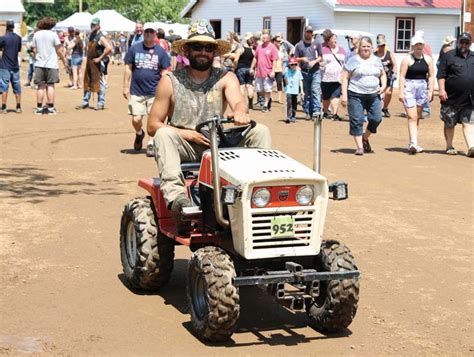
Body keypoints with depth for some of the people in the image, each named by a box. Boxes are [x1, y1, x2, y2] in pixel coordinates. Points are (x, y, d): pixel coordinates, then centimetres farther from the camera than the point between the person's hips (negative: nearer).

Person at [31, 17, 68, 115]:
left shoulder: (36, 34, 6)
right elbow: (59, 50, -4)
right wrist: (65, 62, 4)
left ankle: (39, 108, 4)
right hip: (51, 64, -2)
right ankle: (51, 108, 0)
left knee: (41, 86, 6)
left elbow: (34, 50, 8)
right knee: (50, 85, 3)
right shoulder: (53, 34, -3)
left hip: (39, 64, 2)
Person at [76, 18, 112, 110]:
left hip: (97, 63, -9)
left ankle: (101, 103, 4)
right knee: (87, 82, 12)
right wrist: (88, 57, 16)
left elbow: (109, 48, -26)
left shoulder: (100, 37, -14)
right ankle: (85, 102, 18)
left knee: (99, 83, -2)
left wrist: (100, 58, -21)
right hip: (89, 62, 9)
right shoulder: (91, 35, 12)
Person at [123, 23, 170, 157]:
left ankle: (151, 144, 13)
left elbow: (164, 72, 7)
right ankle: (139, 134, 32)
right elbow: (128, 68, 5)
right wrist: (126, 87, 1)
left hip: (154, 92, 0)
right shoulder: (135, 48, 2)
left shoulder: (160, 51, 3)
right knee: (136, 119, -1)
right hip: (136, 91, 0)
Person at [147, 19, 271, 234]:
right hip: (184, 150, -1)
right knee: (164, 134, -33)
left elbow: (238, 102, -17)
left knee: (260, 131, -16)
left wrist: (240, 112, -43)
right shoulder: (170, 82, 0)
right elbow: (153, 126, -2)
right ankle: (176, 196, -44)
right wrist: (188, 134, -15)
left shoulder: (226, 78, 4)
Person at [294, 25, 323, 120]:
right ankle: (308, 112, 11)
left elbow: (321, 57, 9)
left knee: (316, 91, -14)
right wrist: (302, 59, -14)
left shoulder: (317, 44, 9)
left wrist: (315, 61, -11)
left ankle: (316, 110, -18)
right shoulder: (299, 45, 9)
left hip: (315, 71, -1)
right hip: (304, 72, 1)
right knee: (306, 93, 5)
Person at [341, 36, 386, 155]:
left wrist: (383, 85, 4)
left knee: (376, 118, -4)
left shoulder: (377, 60, 12)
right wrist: (344, 94, -10)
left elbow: (383, 74, 25)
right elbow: (345, 77, -3)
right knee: (357, 121, -4)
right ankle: (359, 147, 5)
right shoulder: (353, 60, -1)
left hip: (374, 95, 4)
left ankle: (365, 137, 22)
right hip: (356, 95, -4)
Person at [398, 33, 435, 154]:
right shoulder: (407, 59, -5)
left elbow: (431, 76, 9)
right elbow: (402, 76, -8)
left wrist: (430, 91, 2)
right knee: (412, 117, -12)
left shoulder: (428, 59, 8)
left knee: (417, 117, 12)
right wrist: (401, 92, -13)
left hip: (422, 88, 5)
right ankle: (414, 143, -20)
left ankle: (412, 143, 22)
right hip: (409, 88, -5)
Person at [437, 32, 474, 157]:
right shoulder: (449, 56, -1)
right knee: (449, 123, 8)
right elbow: (441, 75, -4)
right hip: (452, 98, -3)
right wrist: (442, 90, -14)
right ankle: (449, 147, 20)